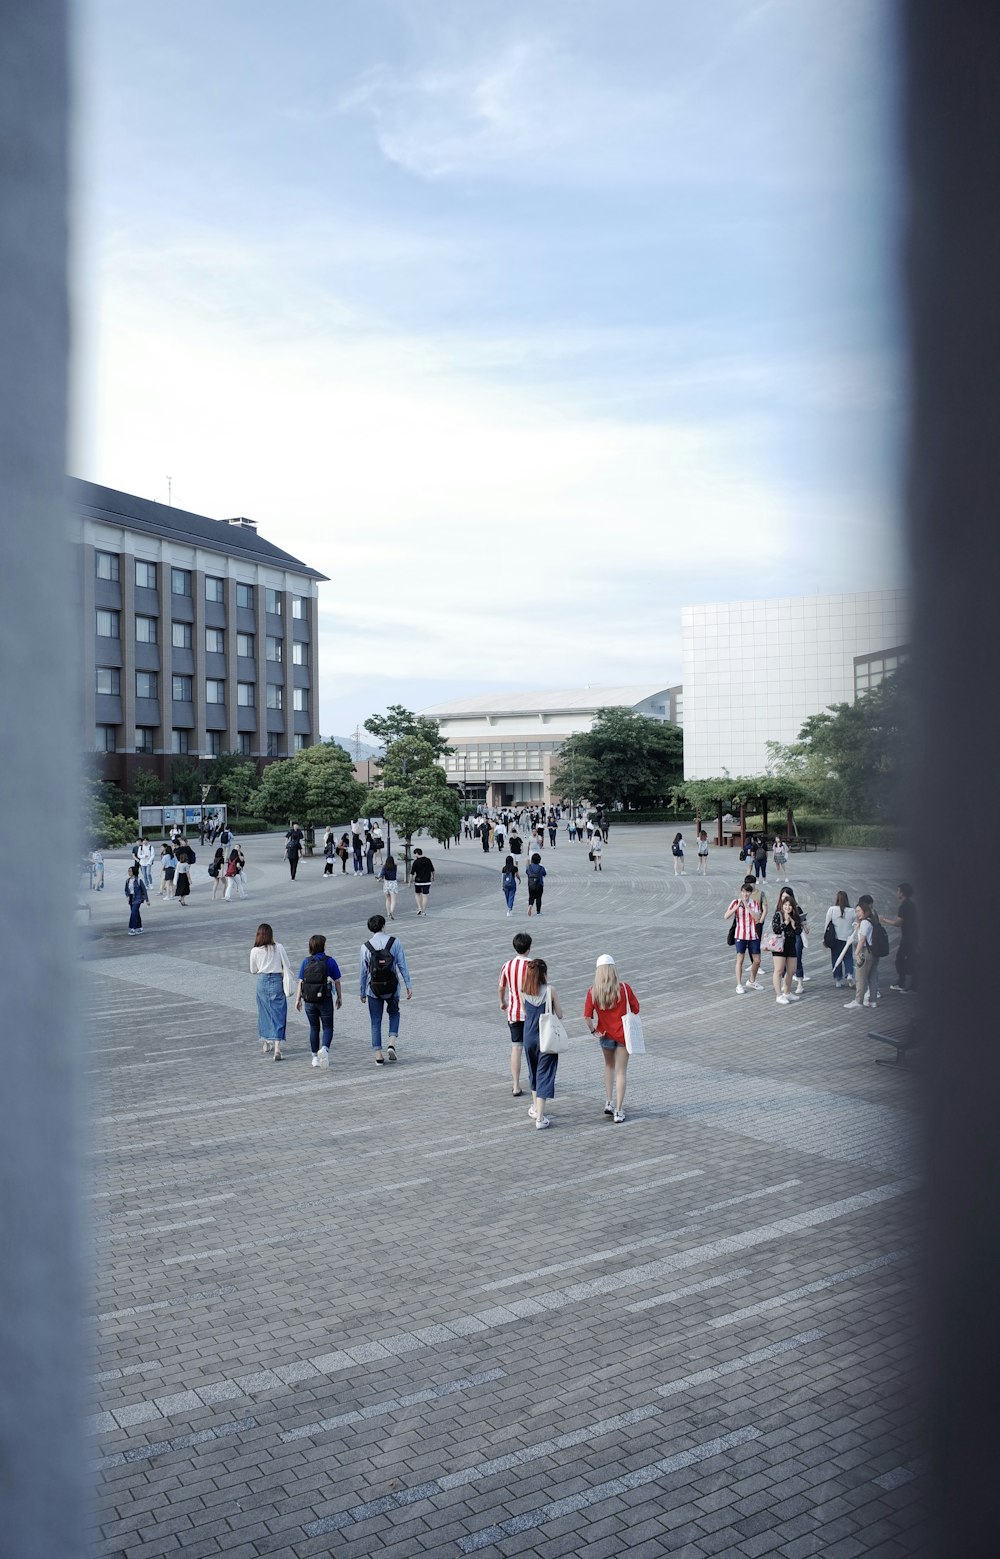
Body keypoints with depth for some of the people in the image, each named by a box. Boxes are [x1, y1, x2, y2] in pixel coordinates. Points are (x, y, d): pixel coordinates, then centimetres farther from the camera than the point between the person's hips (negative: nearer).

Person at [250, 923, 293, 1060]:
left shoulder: (255, 951, -4)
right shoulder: (279, 948, -5)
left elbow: (253, 970, 6)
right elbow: (287, 966, -3)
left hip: (262, 981, 1)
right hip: (277, 981, -1)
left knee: (264, 1012, 17)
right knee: (278, 1014, 0)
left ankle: (266, 1044, 29)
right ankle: (277, 1048, -10)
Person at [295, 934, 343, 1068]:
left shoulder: (306, 962, 1)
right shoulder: (330, 961, -6)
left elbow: (301, 982, 0)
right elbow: (336, 981, -2)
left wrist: (298, 999, 6)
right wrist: (339, 997, 10)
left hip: (309, 1000, 3)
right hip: (325, 999, -3)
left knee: (314, 1028, 15)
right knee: (328, 1027, 6)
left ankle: (315, 1057, 19)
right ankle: (324, 1048, -21)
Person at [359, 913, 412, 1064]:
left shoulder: (366, 947, -6)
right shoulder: (395, 942, -7)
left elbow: (363, 972, -1)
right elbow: (402, 965, -8)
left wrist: (362, 993, 8)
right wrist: (408, 985, -3)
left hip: (373, 990, 0)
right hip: (392, 988, 0)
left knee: (376, 1022, 10)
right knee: (394, 1013, 24)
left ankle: (379, 1056, 9)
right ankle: (392, 1044, 5)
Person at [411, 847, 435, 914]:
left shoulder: (416, 862, -12)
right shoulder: (428, 860, 0)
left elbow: (412, 873, -12)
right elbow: (432, 870, 10)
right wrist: (433, 877, 28)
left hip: (418, 881, -3)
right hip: (427, 881, 3)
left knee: (417, 894, 20)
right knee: (424, 896, 7)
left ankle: (419, 908, 7)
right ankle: (423, 912, 7)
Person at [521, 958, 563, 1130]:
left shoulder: (523, 992, -4)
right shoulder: (549, 990, -14)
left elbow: (526, 1013, 8)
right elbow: (560, 1014, -8)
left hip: (529, 1037, 4)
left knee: (534, 1073, 23)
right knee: (545, 1076, 1)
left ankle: (536, 1108, 37)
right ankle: (540, 1118, -4)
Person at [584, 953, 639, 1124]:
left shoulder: (593, 991, -13)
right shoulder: (624, 988, -15)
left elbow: (587, 1016, -17)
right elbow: (635, 1008, -5)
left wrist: (593, 1030, -3)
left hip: (605, 1034, 2)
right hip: (622, 1034, -2)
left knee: (609, 1066, 26)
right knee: (621, 1072, 6)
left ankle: (608, 1103, 25)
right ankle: (618, 1111, 5)